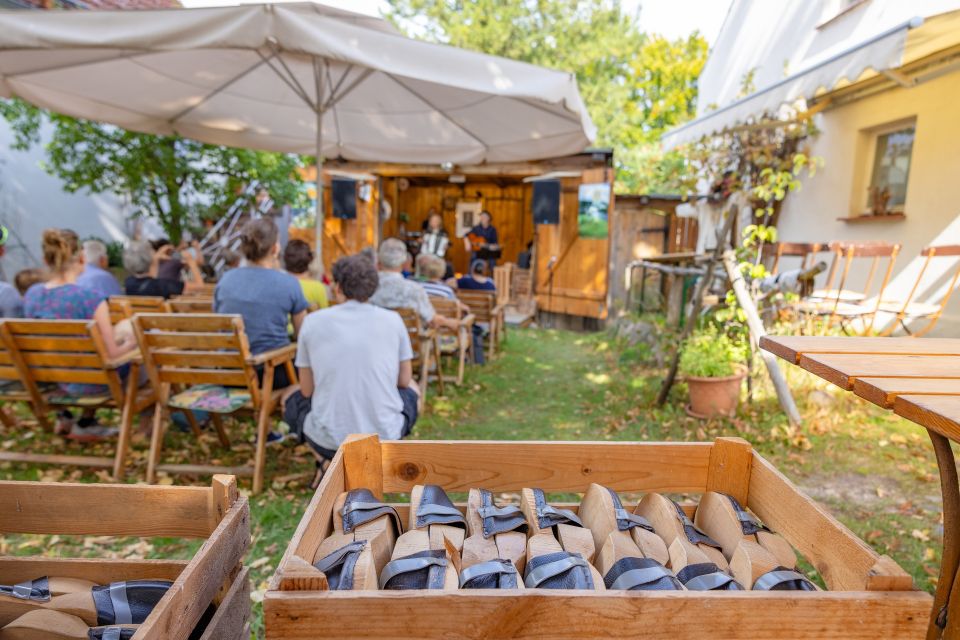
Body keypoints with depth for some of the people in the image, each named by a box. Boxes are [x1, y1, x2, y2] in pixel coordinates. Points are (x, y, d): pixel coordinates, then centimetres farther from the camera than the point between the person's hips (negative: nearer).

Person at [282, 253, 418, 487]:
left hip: (328, 438, 0)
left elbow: (307, 390, 5)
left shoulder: (313, 321, -3)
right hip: (385, 436, 1)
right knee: (412, 390, 32)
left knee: (291, 397, 31)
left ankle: (328, 461, 10)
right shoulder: (393, 320, -2)